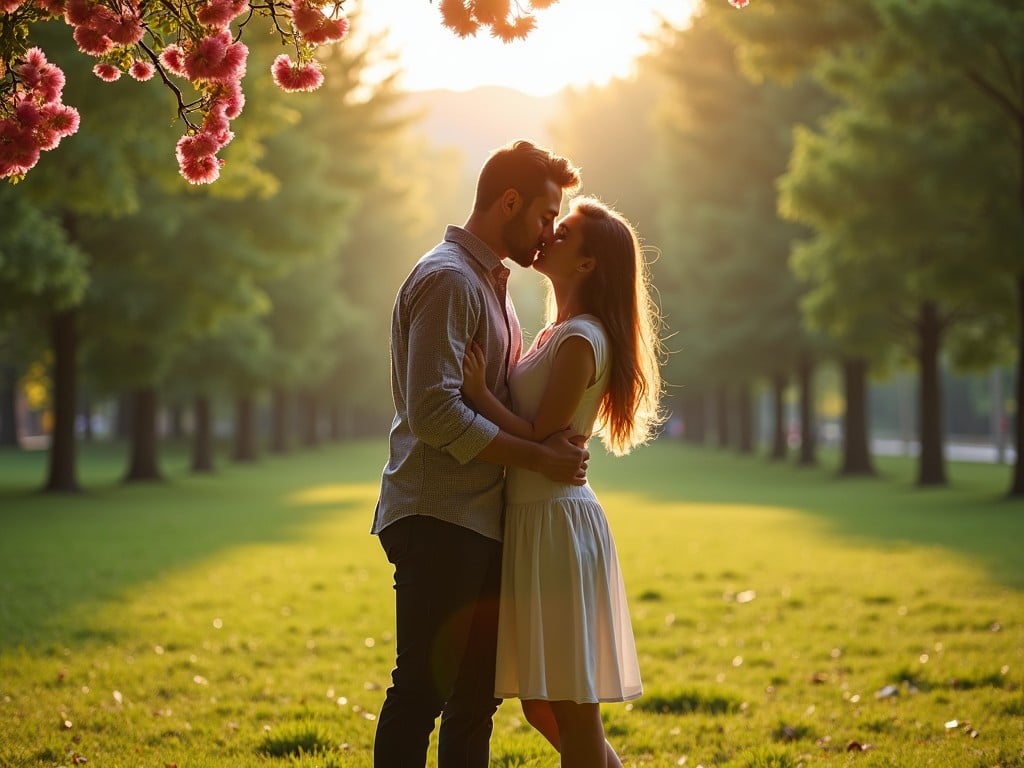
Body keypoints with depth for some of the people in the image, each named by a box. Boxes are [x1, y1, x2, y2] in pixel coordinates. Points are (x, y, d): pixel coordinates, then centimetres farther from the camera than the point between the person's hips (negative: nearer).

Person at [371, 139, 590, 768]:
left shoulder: (492, 282, 20)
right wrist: (540, 456, -16)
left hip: (482, 521, 10)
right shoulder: (448, 279, -12)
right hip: (438, 520, -10)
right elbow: (434, 413, -21)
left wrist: (550, 434, 0)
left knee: (475, 693, 12)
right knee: (423, 690, -7)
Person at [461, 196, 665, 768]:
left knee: (571, 712, -3)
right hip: (535, 519, 10)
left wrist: (479, 393, -18)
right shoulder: (560, 334, 16)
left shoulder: (580, 340, -13)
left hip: (557, 523, -10)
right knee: (541, 706, 15)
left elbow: (540, 438, -16)